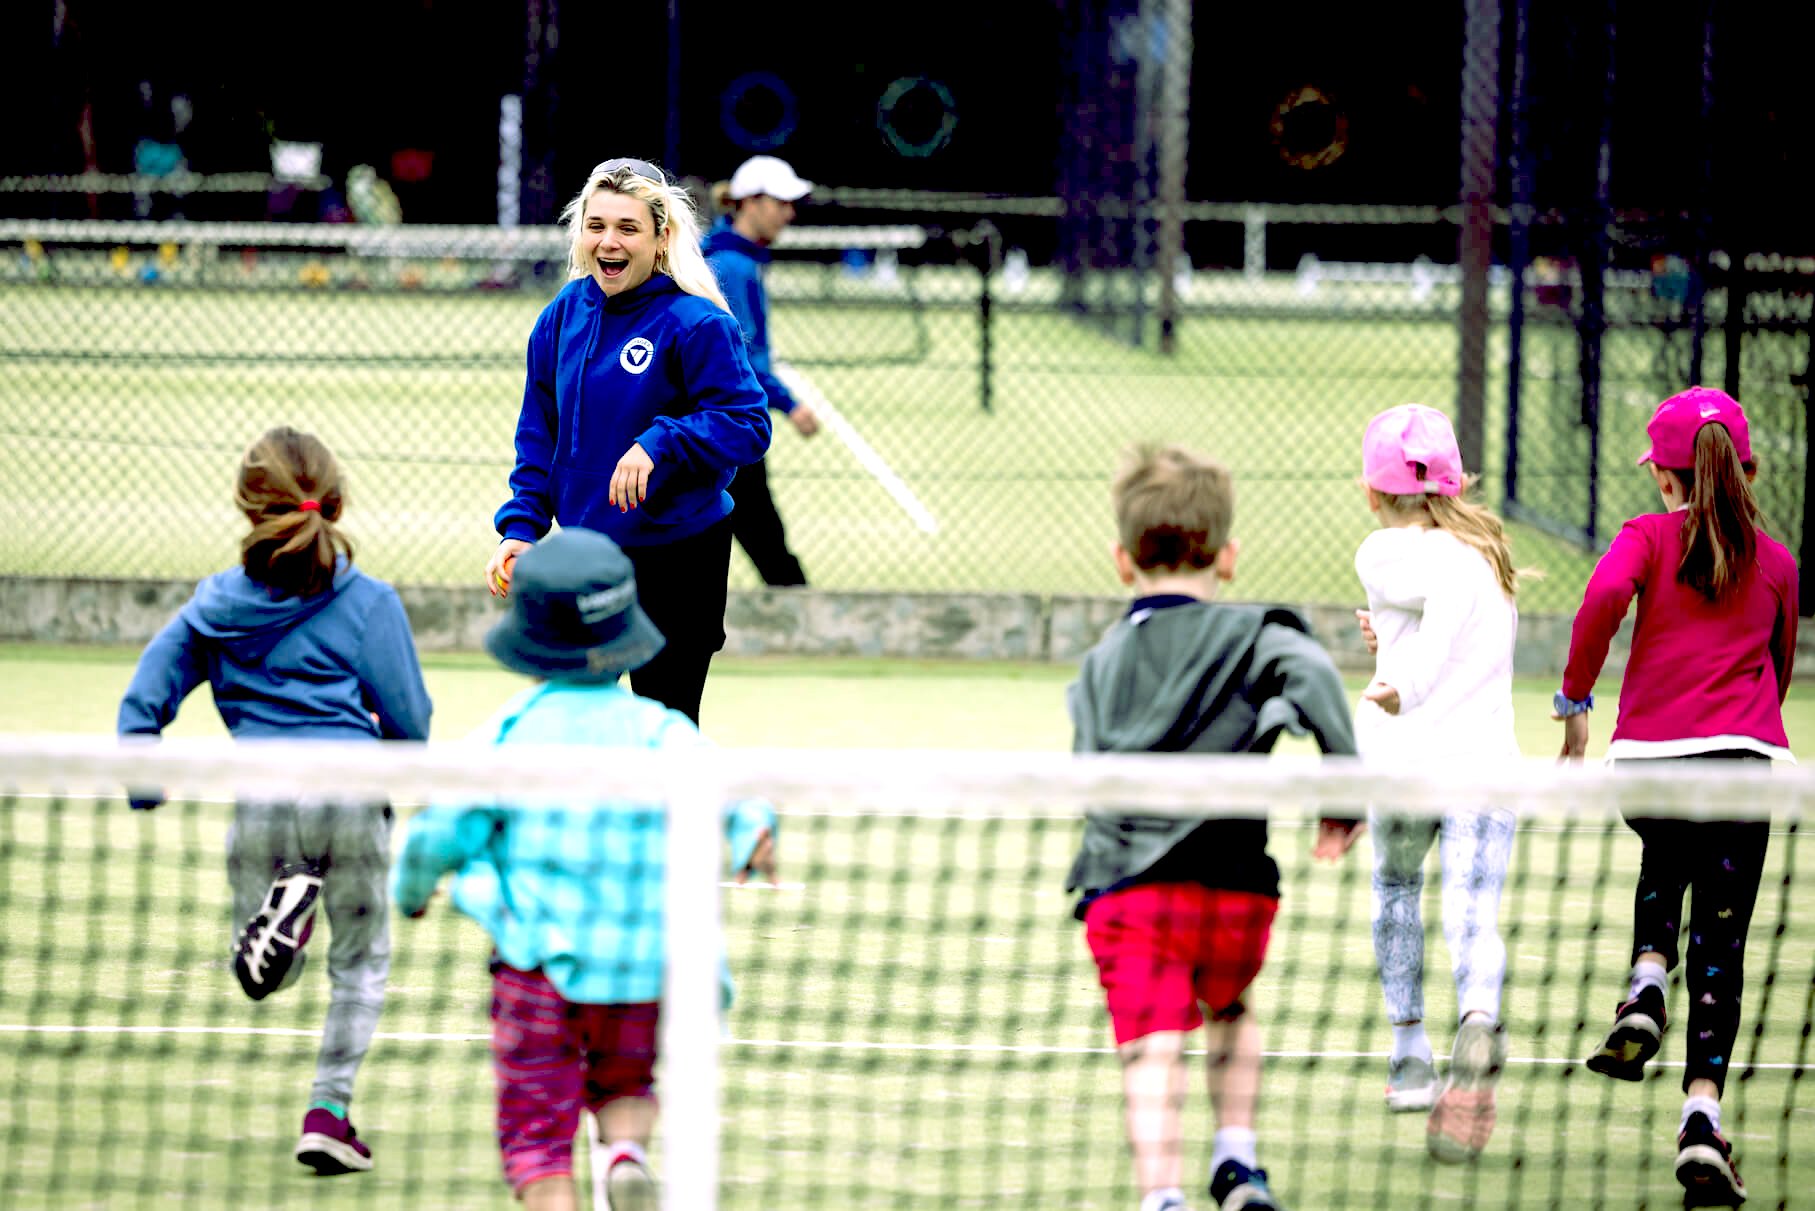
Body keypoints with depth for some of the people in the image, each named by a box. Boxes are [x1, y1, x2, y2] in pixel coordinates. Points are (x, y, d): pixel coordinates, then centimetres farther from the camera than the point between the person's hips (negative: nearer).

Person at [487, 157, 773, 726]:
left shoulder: (696, 324, -16)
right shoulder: (563, 316, 2)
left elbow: (749, 425, -18)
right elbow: (538, 437, 9)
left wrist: (659, 444, -30)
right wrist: (520, 528, 0)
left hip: (676, 562, -5)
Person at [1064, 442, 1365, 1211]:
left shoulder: (1099, 665, 16)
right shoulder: (1251, 636, 3)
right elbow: (1312, 674, -17)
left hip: (1124, 884, 0)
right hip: (1233, 885, 0)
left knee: (1151, 1051, -11)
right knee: (1230, 1010, 29)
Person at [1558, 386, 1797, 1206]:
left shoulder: (1649, 536, 4)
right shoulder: (1776, 561, 13)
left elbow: (1604, 595, -17)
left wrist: (1575, 697, -7)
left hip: (1646, 752, 0)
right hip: (1740, 753, 0)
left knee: (1663, 874, 32)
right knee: (1720, 945, 3)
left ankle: (1645, 987, 4)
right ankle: (1703, 1113, -9)